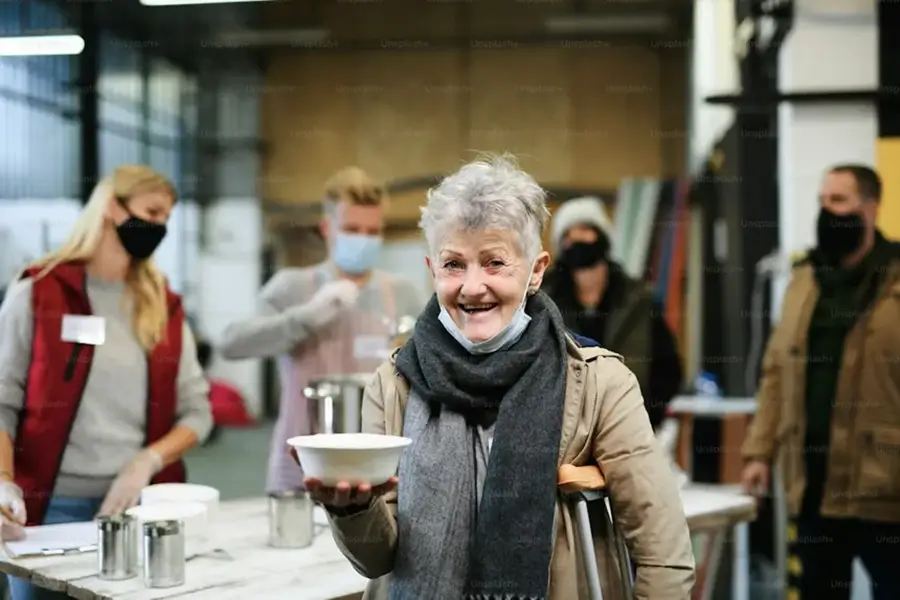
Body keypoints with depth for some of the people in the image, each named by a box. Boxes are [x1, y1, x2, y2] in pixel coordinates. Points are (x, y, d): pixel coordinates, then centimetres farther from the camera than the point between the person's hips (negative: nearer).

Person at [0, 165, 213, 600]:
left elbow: (196, 411, 8)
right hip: (51, 509, -3)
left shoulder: (164, 307, 9)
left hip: (141, 507, 3)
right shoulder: (37, 294, -1)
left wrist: (146, 463, -9)